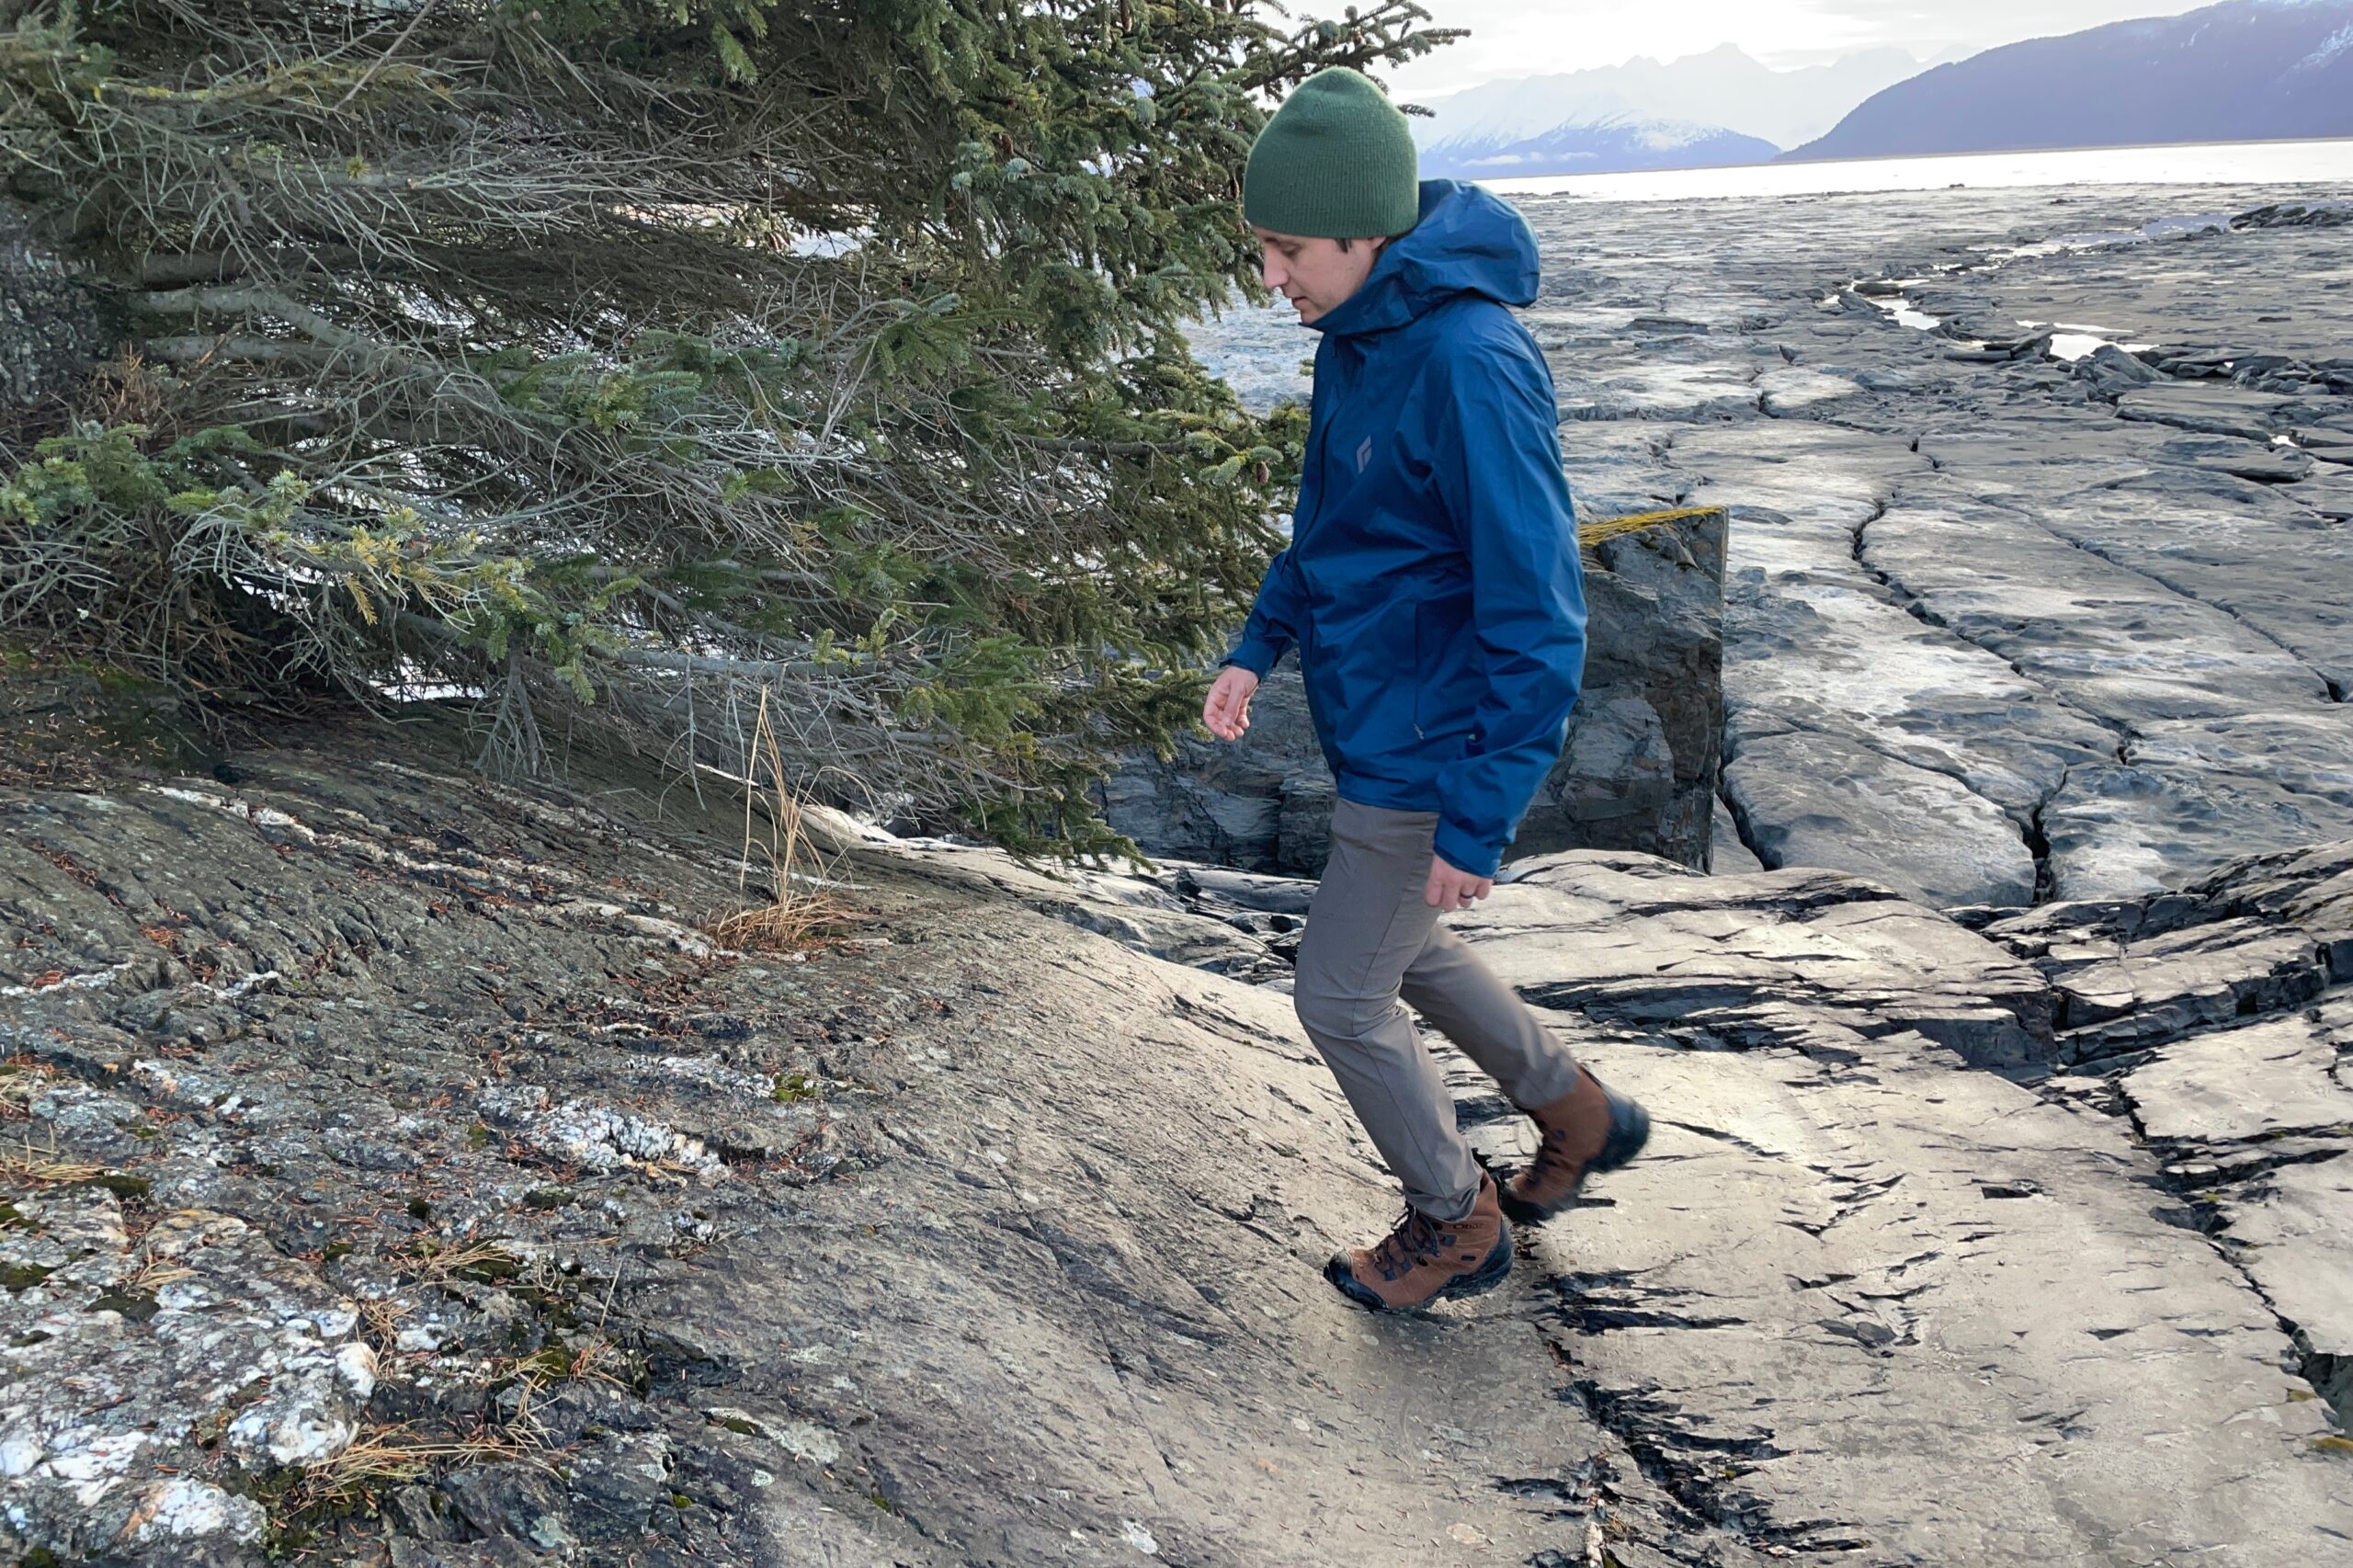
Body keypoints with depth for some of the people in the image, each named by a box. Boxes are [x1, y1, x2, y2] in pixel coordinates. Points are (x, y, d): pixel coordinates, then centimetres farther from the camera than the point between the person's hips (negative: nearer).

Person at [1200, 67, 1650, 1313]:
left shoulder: (1469, 365, -27)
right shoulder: (1357, 332, 2)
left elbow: (1539, 619, -26)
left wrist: (1480, 823, -23)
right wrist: (1258, 646, 9)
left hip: (1429, 757, -9)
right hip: (1371, 731, 9)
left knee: (1340, 999, 4)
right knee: (1402, 951, 24)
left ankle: (1456, 1223, 29)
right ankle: (1577, 1116, 45)